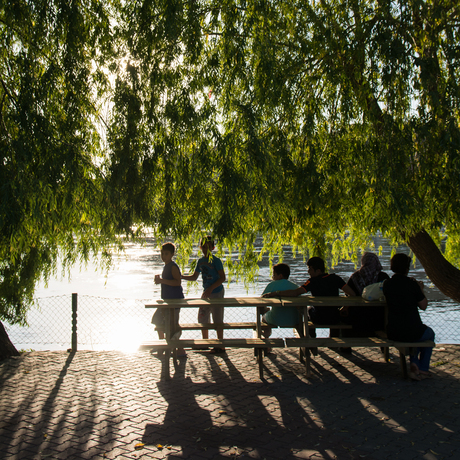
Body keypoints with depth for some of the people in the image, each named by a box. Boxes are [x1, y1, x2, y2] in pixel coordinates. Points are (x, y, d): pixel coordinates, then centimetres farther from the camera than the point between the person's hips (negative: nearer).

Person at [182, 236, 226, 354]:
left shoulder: (216, 261, -12)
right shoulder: (200, 261, 8)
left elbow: (222, 278, -15)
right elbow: (194, 277, 19)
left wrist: (210, 288, -21)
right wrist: (181, 276, 5)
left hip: (216, 292, -7)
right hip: (206, 293, 8)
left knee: (217, 320, -3)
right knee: (202, 318, 12)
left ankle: (221, 346, 5)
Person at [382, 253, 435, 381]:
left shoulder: (387, 284, -1)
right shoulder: (412, 284, -14)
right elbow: (423, 306, -4)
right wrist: (421, 290, 12)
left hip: (392, 334, 4)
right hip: (412, 332, -4)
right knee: (430, 333, 32)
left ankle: (414, 363, 20)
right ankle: (423, 369, 32)